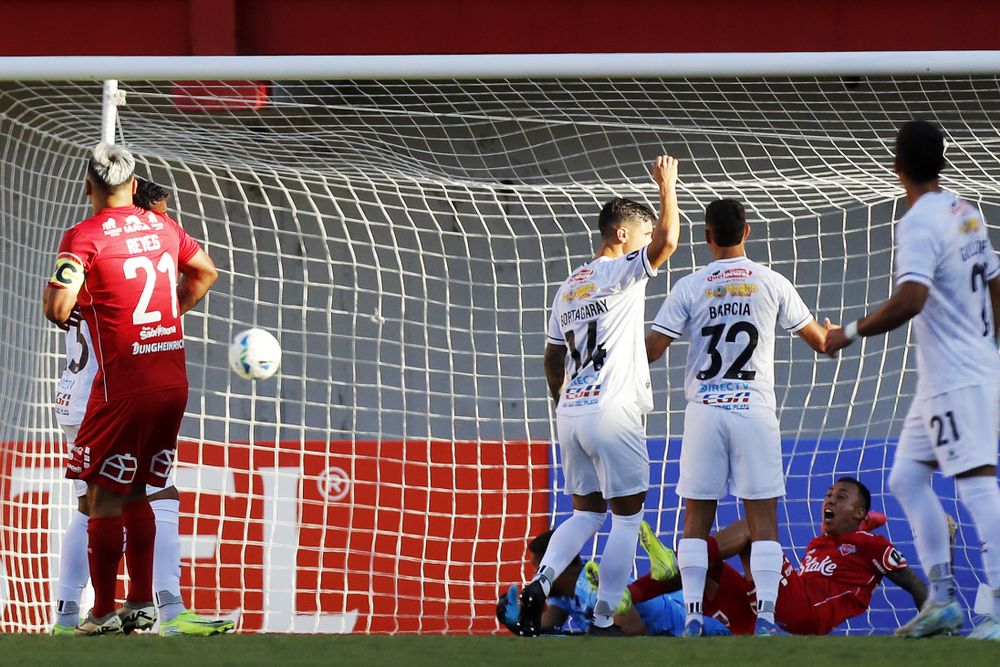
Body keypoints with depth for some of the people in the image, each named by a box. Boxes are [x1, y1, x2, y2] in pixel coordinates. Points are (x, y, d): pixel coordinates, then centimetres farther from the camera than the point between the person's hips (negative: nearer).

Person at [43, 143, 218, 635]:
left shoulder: (85, 236, -10)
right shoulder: (164, 228, 9)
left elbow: (58, 307, -21)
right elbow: (206, 273, 25)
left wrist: (59, 308, 2)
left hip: (123, 387, -6)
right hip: (173, 382, 6)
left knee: (103, 498, 2)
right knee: (135, 494, 16)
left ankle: (104, 612, 2)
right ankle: (142, 604, 16)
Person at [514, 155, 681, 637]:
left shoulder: (569, 286, 17)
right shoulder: (622, 272, -6)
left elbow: (552, 359, 21)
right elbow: (668, 240, -21)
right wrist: (667, 186, -7)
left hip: (570, 413, 7)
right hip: (613, 412, -7)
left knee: (586, 512, 15)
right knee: (627, 516, 1)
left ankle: (541, 580, -8)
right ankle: (604, 621, -3)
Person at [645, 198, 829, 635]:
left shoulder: (690, 287, 0)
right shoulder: (772, 284, 3)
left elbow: (651, 350, -3)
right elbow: (818, 340, 14)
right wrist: (834, 335, 38)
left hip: (704, 410, 0)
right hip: (754, 410, 0)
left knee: (697, 516, 8)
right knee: (763, 518, 1)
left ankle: (693, 615, 1)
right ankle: (765, 617, -9)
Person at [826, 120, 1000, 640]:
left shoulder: (919, 224, -16)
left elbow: (911, 300, -28)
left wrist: (852, 332, -18)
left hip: (956, 381, -10)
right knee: (907, 477, 15)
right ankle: (942, 600, 15)